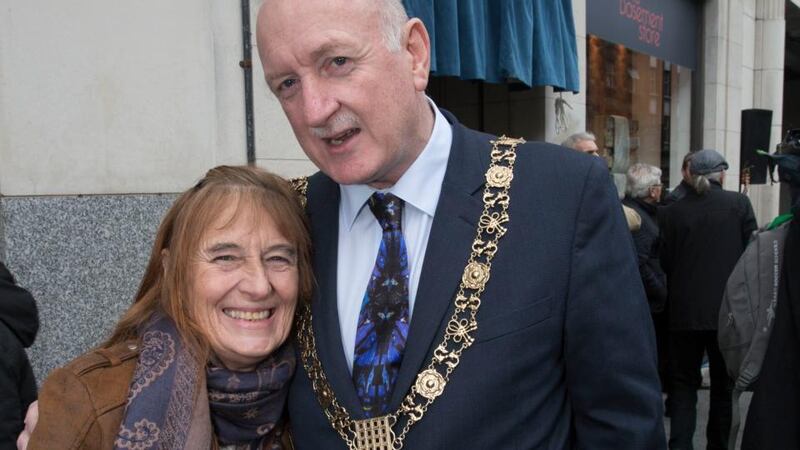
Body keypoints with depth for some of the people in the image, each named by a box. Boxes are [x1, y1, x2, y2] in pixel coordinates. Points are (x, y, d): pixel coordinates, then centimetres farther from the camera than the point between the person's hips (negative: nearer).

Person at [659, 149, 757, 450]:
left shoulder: (671, 212, -4)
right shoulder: (739, 204, -6)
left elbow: (665, 262, -1)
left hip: (684, 311, 1)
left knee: (683, 382, 12)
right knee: (724, 383, 15)